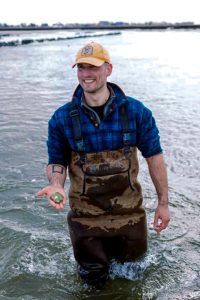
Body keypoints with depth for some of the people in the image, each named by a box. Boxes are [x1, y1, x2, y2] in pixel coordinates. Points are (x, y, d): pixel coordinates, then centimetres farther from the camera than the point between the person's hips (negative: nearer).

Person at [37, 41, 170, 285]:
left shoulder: (135, 111, -11)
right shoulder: (62, 118, -11)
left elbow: (154, 155, -4)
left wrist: (163, 203, -3)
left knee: (132, 260, 23)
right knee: (94, 278, 17)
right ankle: (94, 249, 48)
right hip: (86, 213, 0)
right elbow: (57, 161, -1)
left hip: (128, 209, 1)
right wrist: (56, 185, -23)